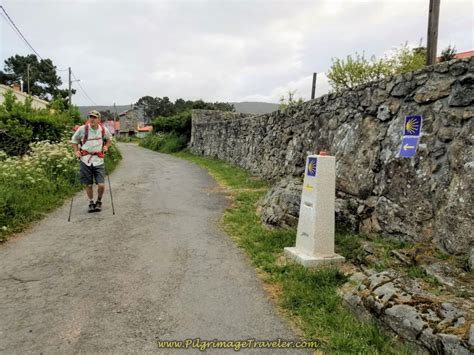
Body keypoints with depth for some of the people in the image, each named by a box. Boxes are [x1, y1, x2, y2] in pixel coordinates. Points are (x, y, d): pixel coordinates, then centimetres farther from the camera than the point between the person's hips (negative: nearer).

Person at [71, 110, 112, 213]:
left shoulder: (104, 130, 2)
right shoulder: (82, 129, -3)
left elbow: (109, 138, 25)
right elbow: (74, 140, 13)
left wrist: (106, 146, 9)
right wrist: (76, 151, 2)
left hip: (98, 160, 0)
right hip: (85, 160, 0)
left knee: (101, 185, -7)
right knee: (88, 185, 6)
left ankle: (99, 201, 20)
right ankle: (91, 202, 29)